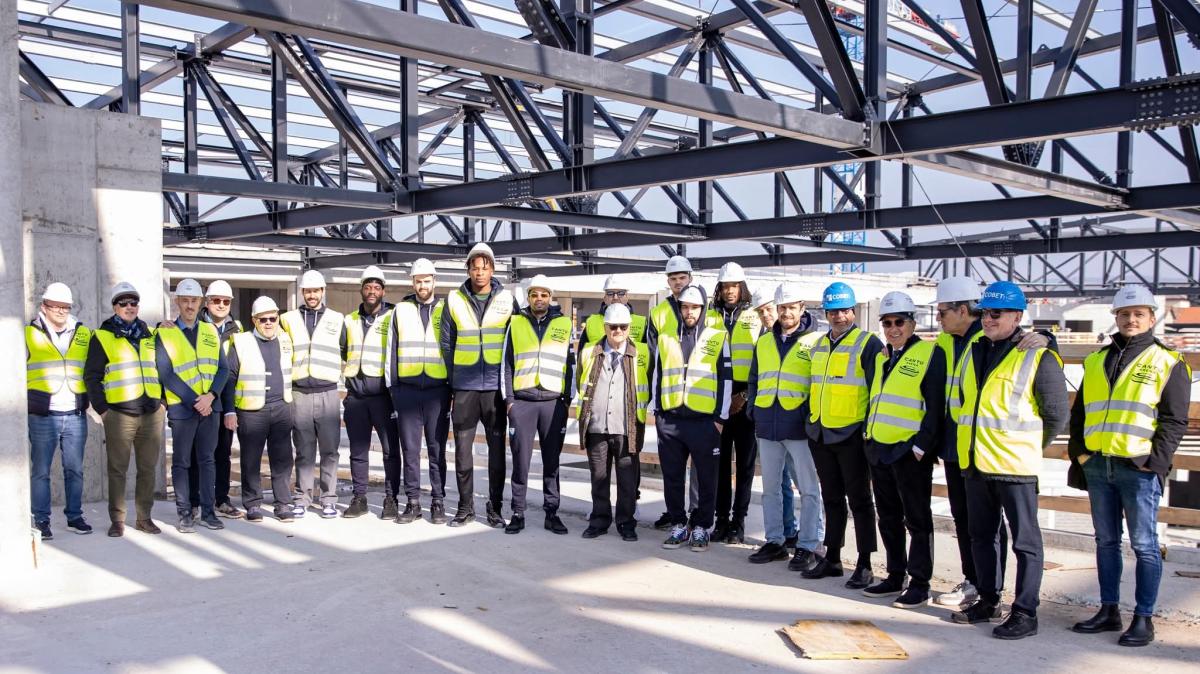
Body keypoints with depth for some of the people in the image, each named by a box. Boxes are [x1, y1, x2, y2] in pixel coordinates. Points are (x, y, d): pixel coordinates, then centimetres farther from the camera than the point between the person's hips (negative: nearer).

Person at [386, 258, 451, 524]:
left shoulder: (445, 310, 7)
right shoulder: (400, 310, 10)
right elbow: (392, 350, 11)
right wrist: (392, 387, 5)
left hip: (437, 390, -1)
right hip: (407, 389, 1)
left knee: (437, 449, 3)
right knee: (410, 449, 4)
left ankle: (438, 502, 11)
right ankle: (413, 502, 12)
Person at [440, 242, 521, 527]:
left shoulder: (507, 300, 2)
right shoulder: (455, 301, 4)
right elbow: (447, 344, 8)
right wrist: (451, 381, 6)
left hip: (496, 387, -1)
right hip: (464, 388, 1)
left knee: (497, 448, 4)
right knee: (463, 449, 5)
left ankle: (495, 508, 13)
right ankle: (465, 506, 16)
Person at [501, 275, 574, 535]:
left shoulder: (564, 324, 8)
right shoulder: (516, 323, 8)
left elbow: (571, 363, 10)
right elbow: (507, 363, 8)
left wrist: (569, 398, 3)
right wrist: (508, 398, 1)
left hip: (554, 402, 0)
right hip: (522, 402, 0)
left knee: (552, 461, 5)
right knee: (520, 460, 0)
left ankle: (552, 513, 13)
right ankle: (517, 513, 9)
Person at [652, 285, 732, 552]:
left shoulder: (718, 338, 2)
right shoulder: (665, 339, 11)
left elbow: (726, 379, 1)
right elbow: (657, 376, 16)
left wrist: (721, 417, -2)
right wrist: (657, 412, 11)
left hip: (705, 421, -3)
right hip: (670, 420, 3)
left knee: (706, 479, 5)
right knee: (672, 478, 8)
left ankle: (701, 528, 16)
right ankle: (678, 526, 20)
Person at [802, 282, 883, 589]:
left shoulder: (868, 344, -7)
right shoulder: (818, 346, 13)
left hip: (851, 435, -6)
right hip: (820, 434, 6)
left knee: (859, 500, 1)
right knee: (831, 498, 14)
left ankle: (864, 565, 8)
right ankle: (832, 558, 23)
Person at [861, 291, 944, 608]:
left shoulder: (928, 354, -7)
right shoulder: (881, 357, 16)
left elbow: (935, 406, -12)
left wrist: (922, 446, -17)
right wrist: (868, 436, 15)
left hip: (910, 451, -8)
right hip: (879, 449, 8)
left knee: (917, 519, 1)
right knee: (888, 518, 14)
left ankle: (919, 584, 8)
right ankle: (895, 576, 25)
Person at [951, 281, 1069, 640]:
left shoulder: (1038, 358, -9)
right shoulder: (974, 352, 11)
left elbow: (1056, 416, -5)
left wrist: (1027, 447, 3)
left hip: (1015, 466, -7)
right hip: (974, 463, 7)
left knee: (1024, 540, 2)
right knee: (981, 536, 16)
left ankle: (1025, 614, 9)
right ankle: (987, 600, 30)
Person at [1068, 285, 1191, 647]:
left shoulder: (1167, 363, 2)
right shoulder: (1096, 362, 15)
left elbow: (1174, 421, -3)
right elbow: (1079, 413, 19)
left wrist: (1156, 462, -12)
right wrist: (1079, 455, 9)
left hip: (1139, 468, -5)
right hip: (1097, 466, 5)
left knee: (1144, 545, 1)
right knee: (1106, 541, 11)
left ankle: (1144, 618, 9)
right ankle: (1109, 611, 21)